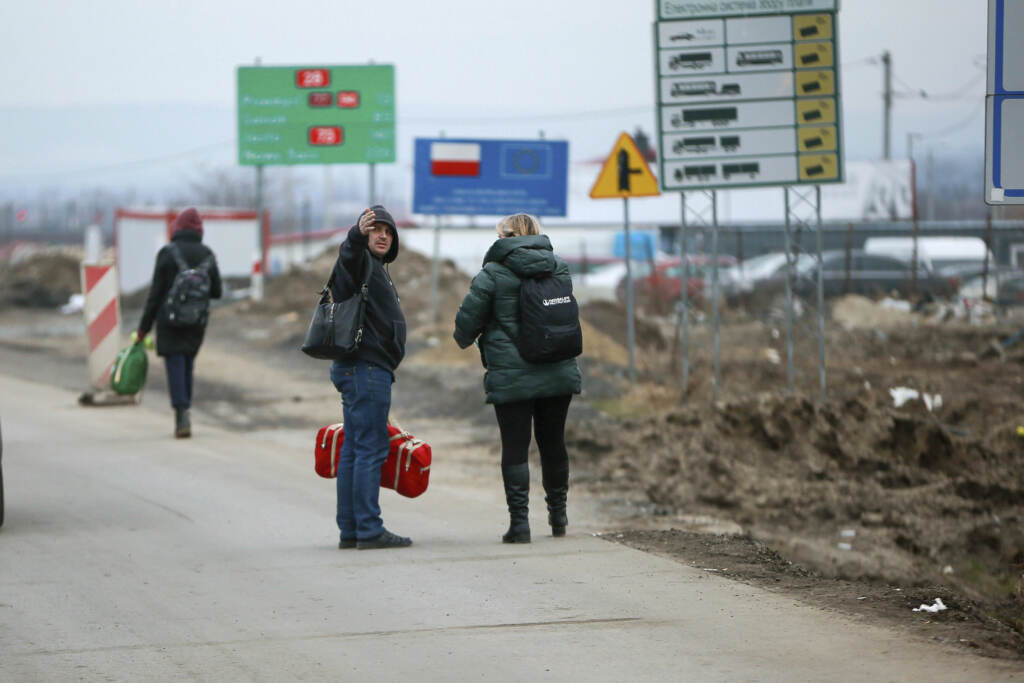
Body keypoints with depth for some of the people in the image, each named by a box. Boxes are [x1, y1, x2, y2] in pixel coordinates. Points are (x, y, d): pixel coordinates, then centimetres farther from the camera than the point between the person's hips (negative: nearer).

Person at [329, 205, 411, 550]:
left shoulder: (377, 269, 24)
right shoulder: (361, 262, -7)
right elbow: (349, 255, -33)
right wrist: (358, 234, -55)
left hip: (366, 369, 11)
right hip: (366, 368, -11)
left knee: (353, 450, 10)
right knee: (371, 448, -11)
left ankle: (349, 530, 13)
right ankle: (368, 530, -13)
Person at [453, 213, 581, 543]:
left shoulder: (494, 274, -9)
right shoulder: (559, 268, 5)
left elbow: (467, 320, -5)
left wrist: (464, 339, 17)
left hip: (511, 376, -4)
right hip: (558, 373, 4)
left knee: (515, 448, 0)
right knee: (553, 442, 18)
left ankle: (519, 521, -6)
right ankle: (558, 514, 28)